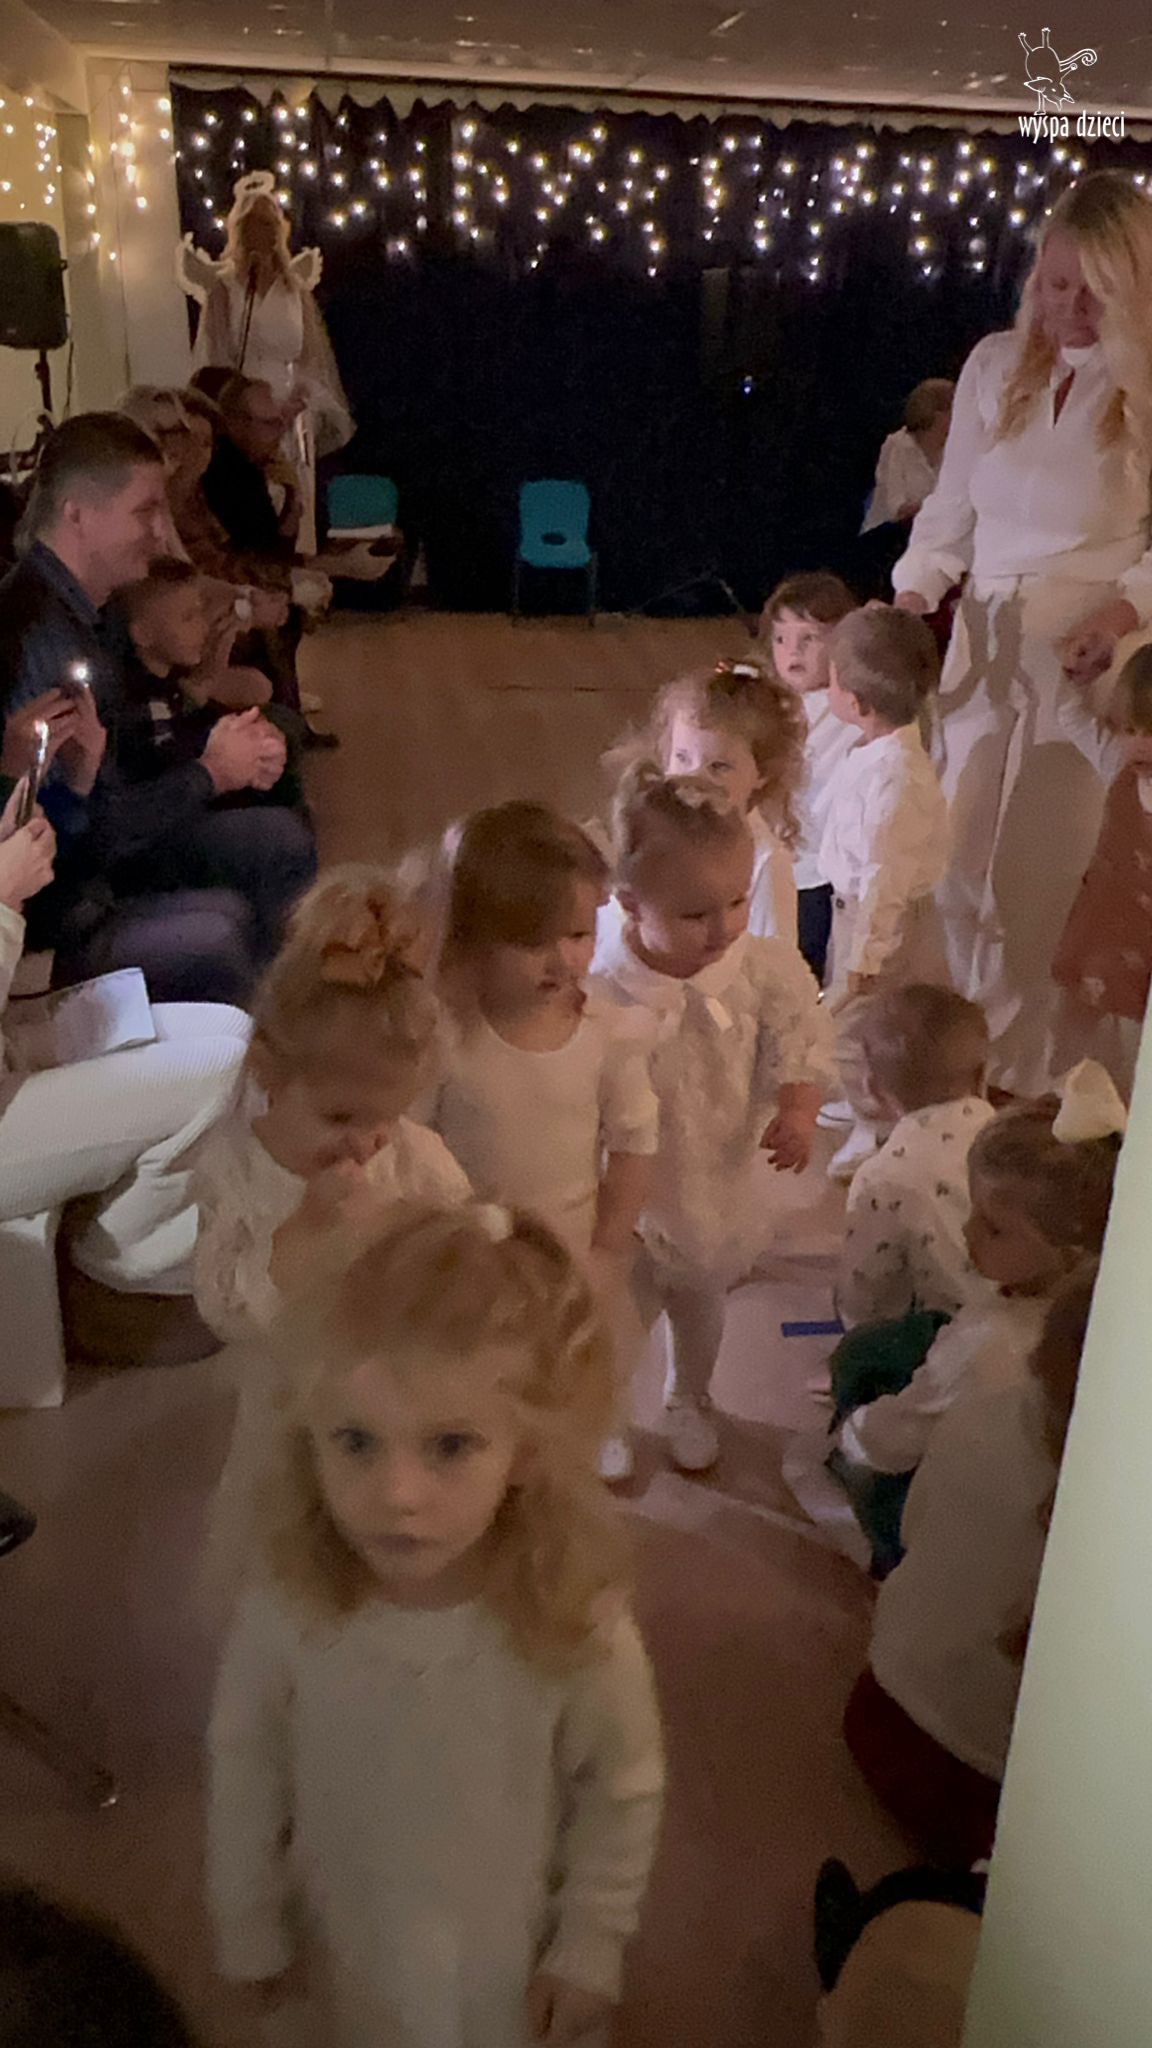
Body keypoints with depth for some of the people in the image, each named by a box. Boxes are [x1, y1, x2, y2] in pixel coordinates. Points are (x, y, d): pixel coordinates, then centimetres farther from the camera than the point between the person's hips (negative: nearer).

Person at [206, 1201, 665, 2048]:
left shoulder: (577, 1625, -32)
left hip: (518, 1962, -1)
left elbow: (623, 1794, -14)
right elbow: (244, 1771, -10)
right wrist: (251, 1930, 1)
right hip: (354, 1956, 1)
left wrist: (590, 1946, -5)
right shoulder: (283, 1608, -28)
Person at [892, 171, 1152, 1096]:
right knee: (961, 875, 8)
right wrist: (913, 593, -1)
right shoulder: (995, 364, 5)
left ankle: (1016, 1087, 18)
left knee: (1038, 884, 1)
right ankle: (987, 1070, 28)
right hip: (983, 644, 4)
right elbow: (950, 510, 11)